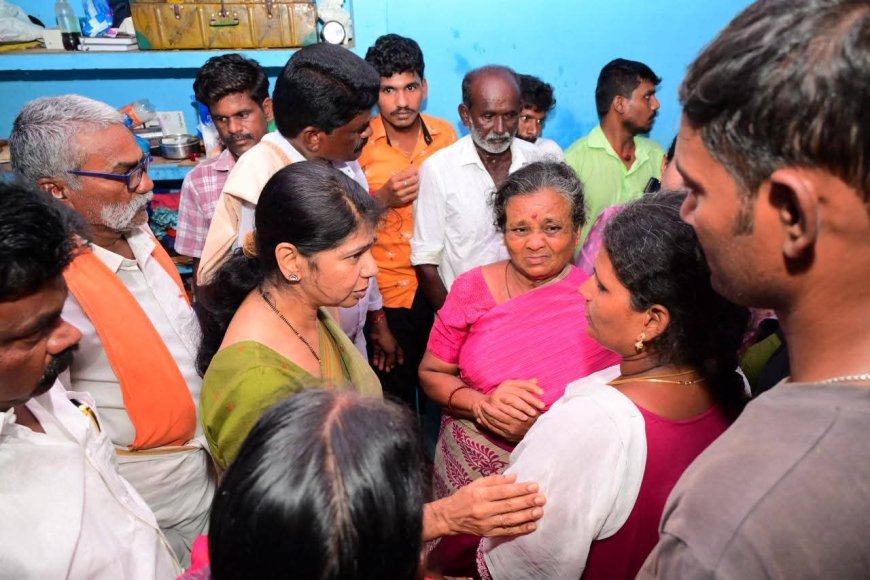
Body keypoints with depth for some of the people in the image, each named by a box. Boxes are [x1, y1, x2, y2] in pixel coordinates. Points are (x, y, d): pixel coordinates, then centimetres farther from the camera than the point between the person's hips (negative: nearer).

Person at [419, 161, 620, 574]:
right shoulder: (472, 289, -10)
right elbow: (431, 373, -2)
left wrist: (540, 427, -27)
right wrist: (482, 404, -21)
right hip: (467, 470, 2)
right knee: (454, 562, 24)